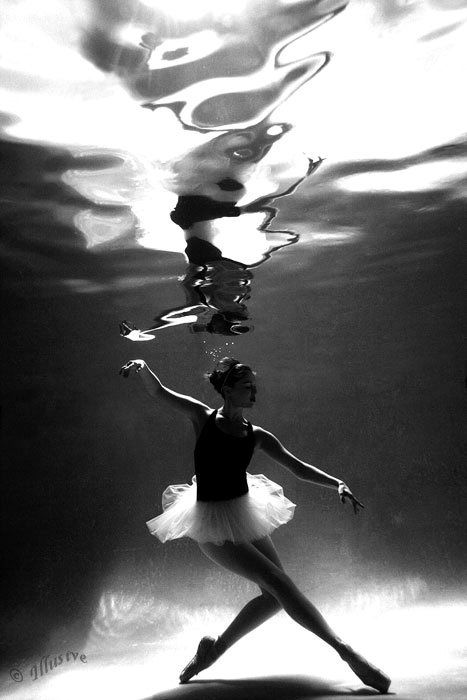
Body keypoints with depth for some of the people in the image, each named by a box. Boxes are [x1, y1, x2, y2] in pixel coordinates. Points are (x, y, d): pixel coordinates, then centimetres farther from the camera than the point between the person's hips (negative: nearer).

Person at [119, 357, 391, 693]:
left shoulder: (257, 435, 2)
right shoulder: (203, 417, -6)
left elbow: (298, 467, 1)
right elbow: (159, 392, -6)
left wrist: (337, 482, -13)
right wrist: (143, 367, -26)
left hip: (245, 514, 6)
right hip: (213, 522, -6)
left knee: (276, 595, 3)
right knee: (279, 583, -13)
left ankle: (216, 647, 21)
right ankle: (346, 651, -5)